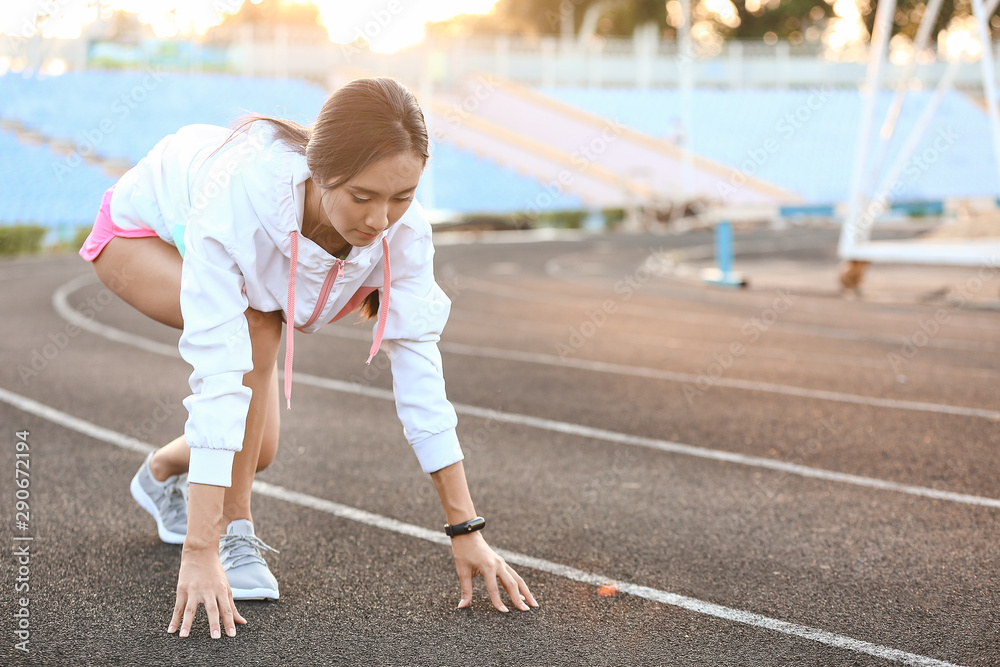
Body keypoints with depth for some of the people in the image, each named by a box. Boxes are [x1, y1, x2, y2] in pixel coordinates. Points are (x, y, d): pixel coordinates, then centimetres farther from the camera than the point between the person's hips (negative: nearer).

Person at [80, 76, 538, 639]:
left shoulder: (403, 226, -33)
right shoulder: (238, 197, -47)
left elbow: (418, 362, -29)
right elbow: (218, 371, -48)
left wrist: (466, 530, -28)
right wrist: (200, 553, -48)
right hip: (141, 230, -4)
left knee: (254, 453, 1)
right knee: (256, 329, -33)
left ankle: (161, 473, 37)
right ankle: (233, 535, -16)